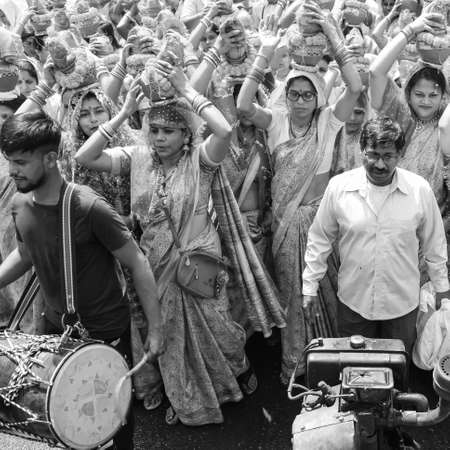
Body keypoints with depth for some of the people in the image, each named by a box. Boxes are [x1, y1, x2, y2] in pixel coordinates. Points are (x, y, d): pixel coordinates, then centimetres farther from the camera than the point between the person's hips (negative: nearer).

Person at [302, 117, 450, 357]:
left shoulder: (420, 189, -9)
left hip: (402, 302, 0)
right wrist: (310, 286, 1)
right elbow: (319, 239, -1)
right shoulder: (338, 186, -10)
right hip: (353, 300, 0)